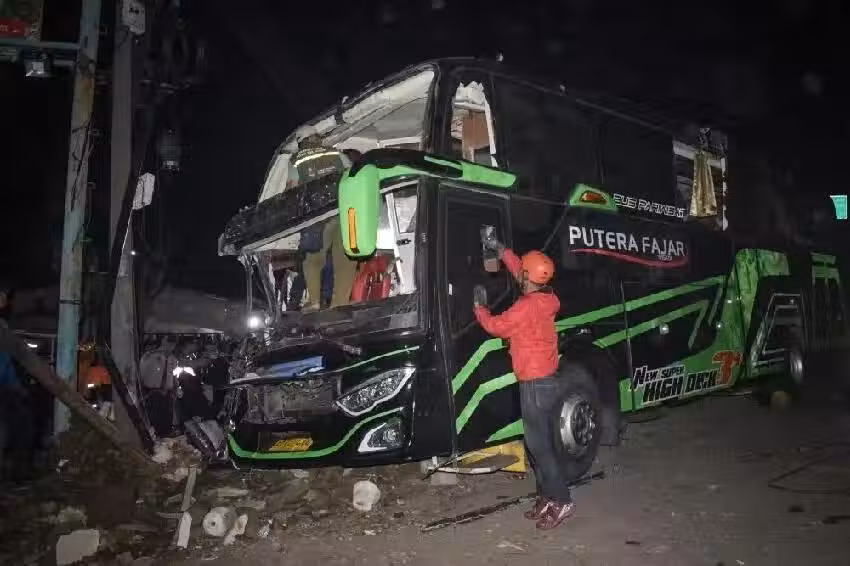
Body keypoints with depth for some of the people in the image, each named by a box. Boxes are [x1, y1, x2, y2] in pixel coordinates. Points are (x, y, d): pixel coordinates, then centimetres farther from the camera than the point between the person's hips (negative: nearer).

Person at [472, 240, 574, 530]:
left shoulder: (527, 305, -21)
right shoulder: (544, 299, 5)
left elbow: (496, 326, -10)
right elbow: (520, 271, 21)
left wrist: (479, 306, 7)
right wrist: (502, 250, 25)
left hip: (535, 385, -9)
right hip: (545, 381, 9)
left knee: (538, 445, -2)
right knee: (539, 443, 15)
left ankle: (561, 500, 3)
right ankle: (547, 497, 22)